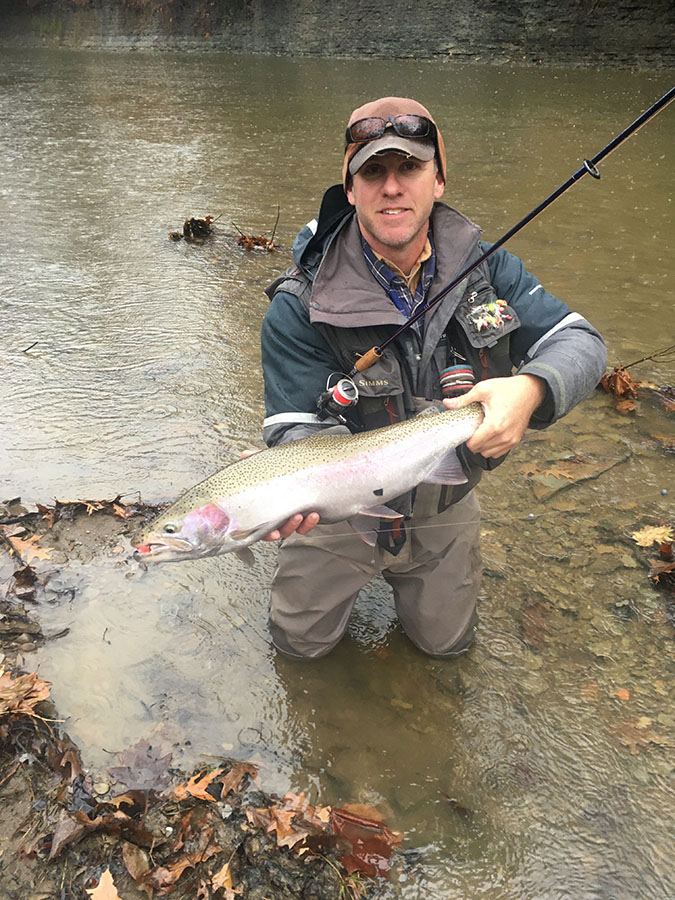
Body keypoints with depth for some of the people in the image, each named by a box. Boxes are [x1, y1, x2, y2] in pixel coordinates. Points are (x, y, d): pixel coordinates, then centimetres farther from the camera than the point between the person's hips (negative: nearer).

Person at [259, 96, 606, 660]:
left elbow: (579, 341, -12)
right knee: (302, 642, 14)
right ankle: (350, 572, 43)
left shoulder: (485, 268, -11)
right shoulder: (301, 306, -24)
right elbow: (298, 426, -26)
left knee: (446, 641, 20)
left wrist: (532, 390, -37)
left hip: (443, 511, 3)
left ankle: (399, 567, 48)